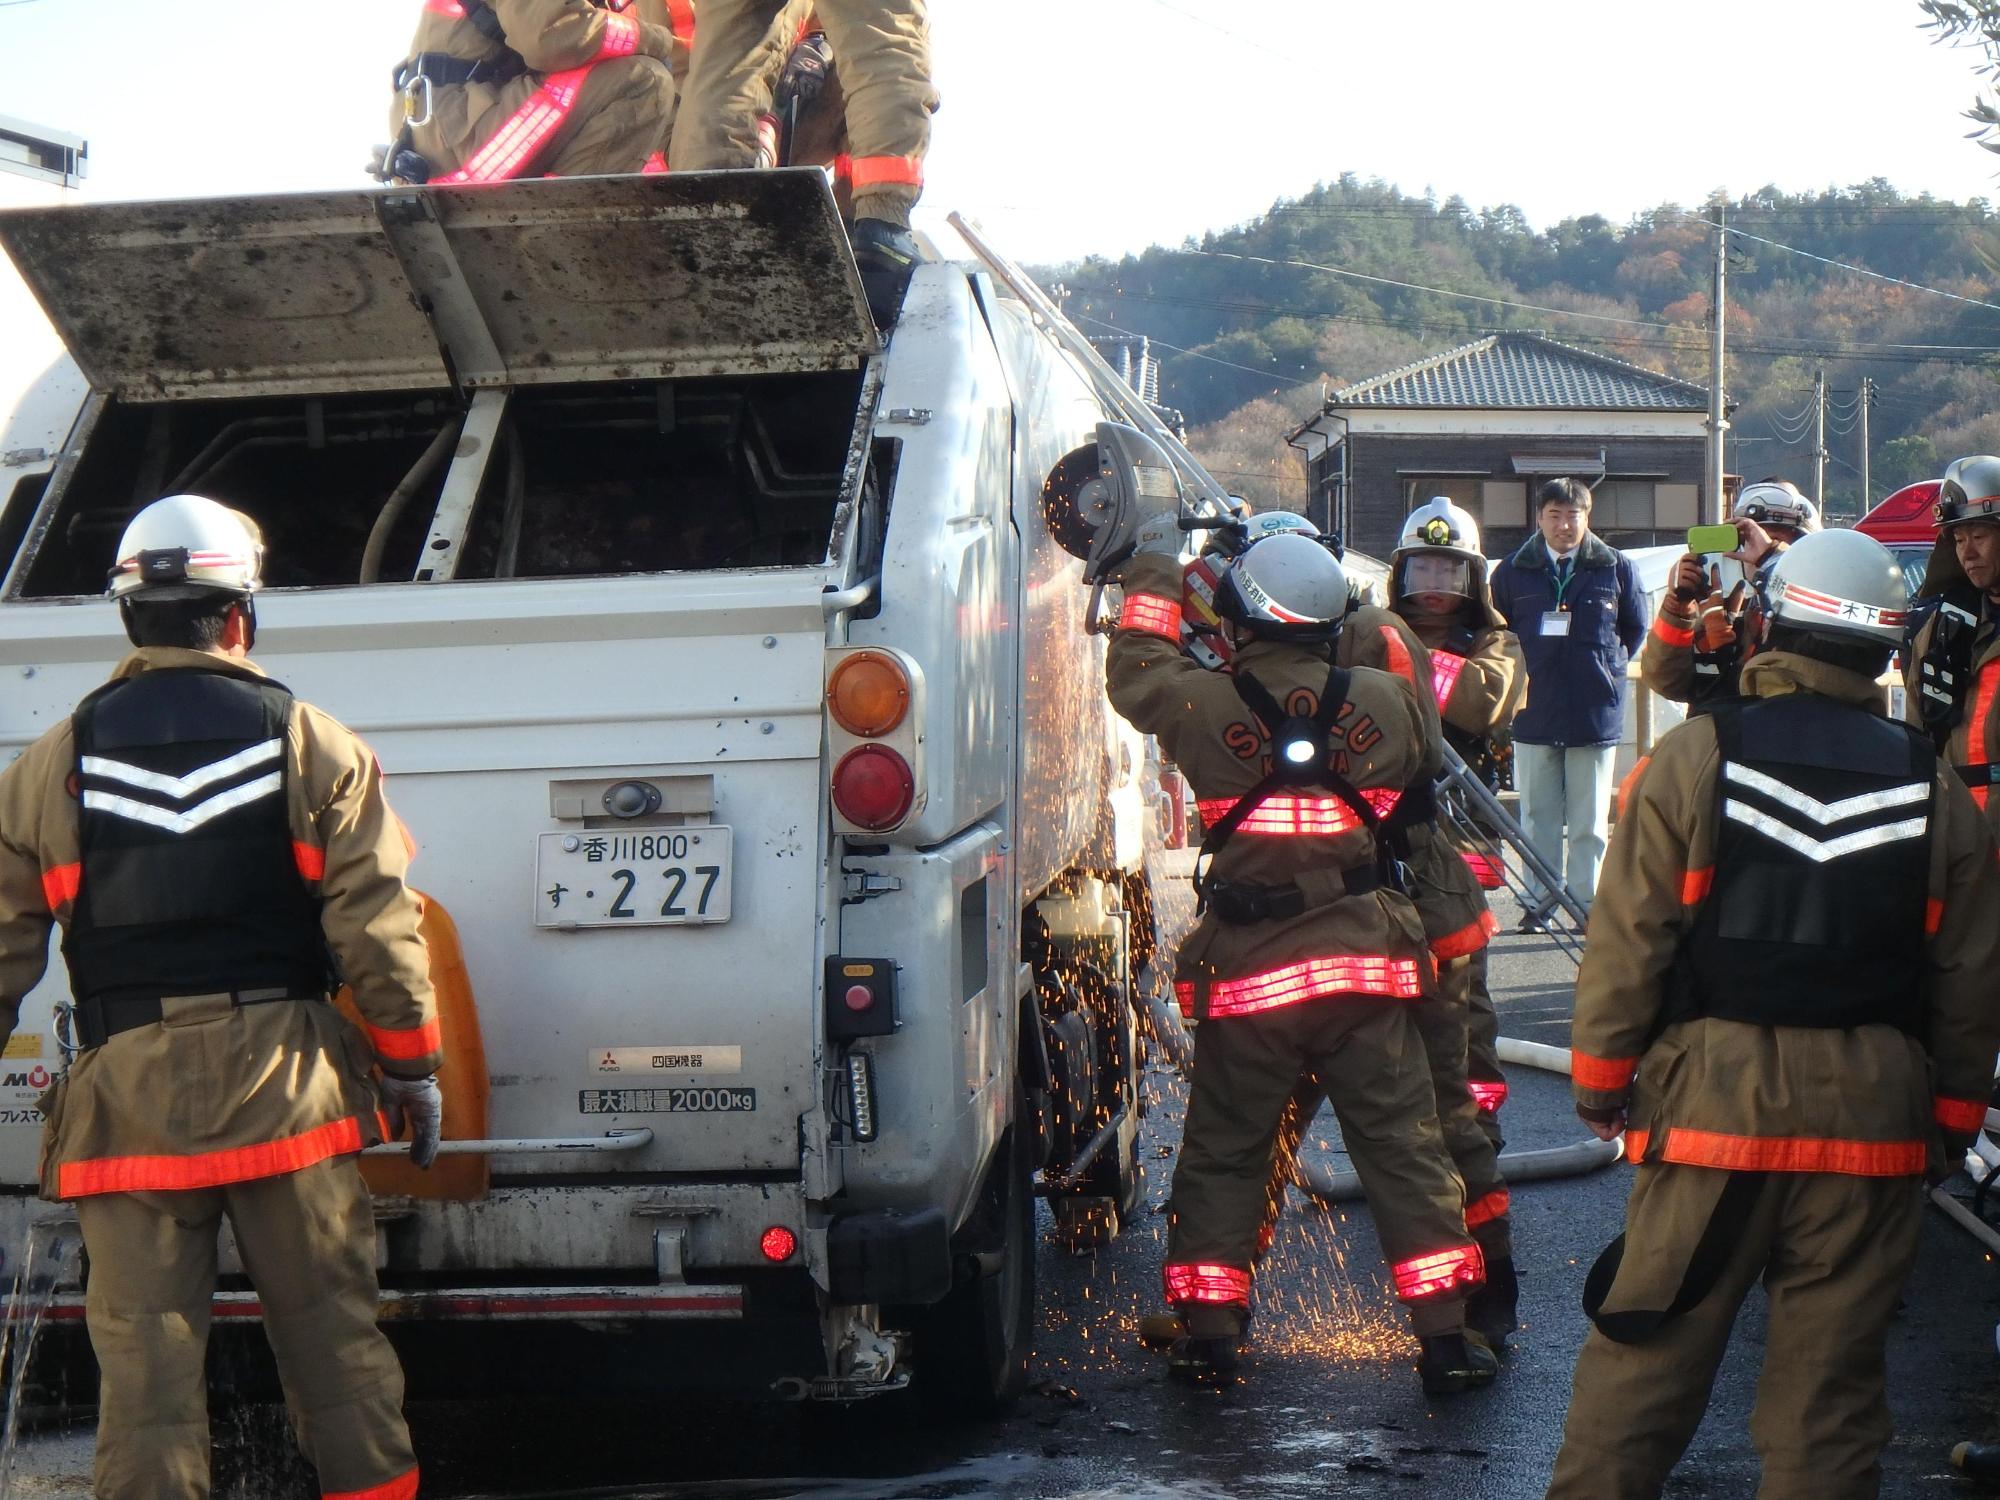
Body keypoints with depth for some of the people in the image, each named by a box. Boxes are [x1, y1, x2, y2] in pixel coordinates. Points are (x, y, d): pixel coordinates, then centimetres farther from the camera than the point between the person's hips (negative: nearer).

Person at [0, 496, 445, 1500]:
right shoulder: (313, 747, 1)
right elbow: (378, 931, -2)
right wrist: (414, 1069, 7)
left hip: (126, 1096, 0)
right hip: (284, 1082, 0)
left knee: (143, 1359, 3)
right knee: (332, 1336, 8)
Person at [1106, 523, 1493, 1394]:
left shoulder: (1206, 705, -8)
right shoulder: (1382, 702, -4)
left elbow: (1135, 674, 11)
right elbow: (1418, 765, 15)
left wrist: (1155, 572, 22)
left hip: (1247, 971, -1)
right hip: (1363, 963, 1)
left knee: (1223, 1150, 13)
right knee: (1404, 1147, 6)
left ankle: (1208, 1330, 13)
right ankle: (1445, 1337, 4)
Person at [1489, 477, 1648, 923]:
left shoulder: (1615, 568, 3)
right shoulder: (1513, 571, 3)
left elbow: (1636, 629, 14)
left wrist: (1607, 666, 8)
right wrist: (1521, 671, 6)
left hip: (1596, 713, -1)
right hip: (1534, 714, 1)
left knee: (1588, 820, 5)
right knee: (1538, 816, 7)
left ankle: (1588, 903, 10)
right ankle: (1540, 897, 15)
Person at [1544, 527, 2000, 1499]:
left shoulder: (1696, 756, -4)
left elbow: (1629, 935, -4)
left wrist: (1601, 1075, 6)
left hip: (1713, 1095, -2)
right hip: (1871, 1117, 2)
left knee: (1649, 1347, 5)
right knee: (1831, 1366, 7)